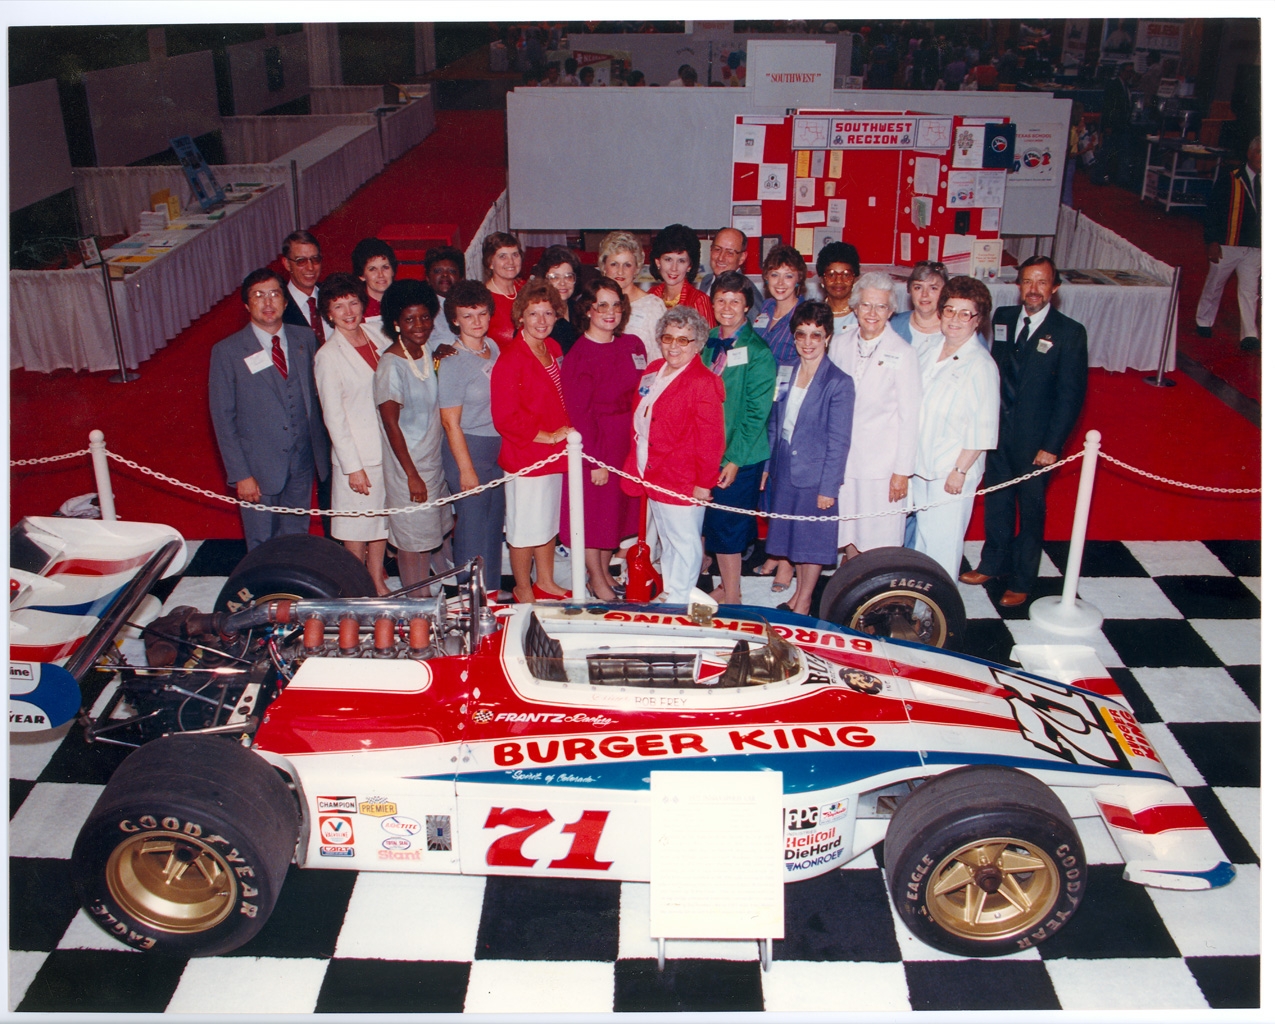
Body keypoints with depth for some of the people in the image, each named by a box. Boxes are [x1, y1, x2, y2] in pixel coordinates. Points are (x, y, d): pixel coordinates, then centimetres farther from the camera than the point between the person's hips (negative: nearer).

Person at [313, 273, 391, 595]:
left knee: (381, 519, 16)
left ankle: (378, 583, 32)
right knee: (357, 525, 7)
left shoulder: (376, 337, 3)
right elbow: (333, 416, -12)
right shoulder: (327, 356, -12)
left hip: (388, 446, 5)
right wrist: (353, 467, -13)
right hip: (357, 453, -5)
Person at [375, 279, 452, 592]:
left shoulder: (428, 350, 2)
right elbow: (391, 424, -17)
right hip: (408, 463, -7)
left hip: (434, 459, 7)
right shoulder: (391, 364, -20)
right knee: (412, 539, 4)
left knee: (429, 534, 16)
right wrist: (412, 475, -16)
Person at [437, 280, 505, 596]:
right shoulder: (452, 362, -13)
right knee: (472, 522, 2)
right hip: (469, 448, -7)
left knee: (495, 519, 14)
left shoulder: (494, 348, 6)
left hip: (500, 446, 7)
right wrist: (466, 469, -13)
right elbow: (451, 422, -13)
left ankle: (492, 589, 28)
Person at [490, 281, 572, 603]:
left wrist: (566, 433, 7)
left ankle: (545, 582, 34)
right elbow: (505, 418, -20)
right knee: (524, 528, 5)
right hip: (525, 457, -8)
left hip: (555, 454, 8)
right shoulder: (511, 359, -17)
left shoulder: (554, 350, 8)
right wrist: (547, 436, -17)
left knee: (549, 522, 19)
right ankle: (523, 591, 21)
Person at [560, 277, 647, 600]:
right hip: (595, 442, -6)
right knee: (593, 507, 6)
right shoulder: (578, 354, -14)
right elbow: (580, 413, -14)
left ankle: (605, 570, 33)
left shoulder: (633, 345, 3)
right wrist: (595, 460, -15)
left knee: (618, 507, 15)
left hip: (628, 440, 6)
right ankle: (596, 579, 22)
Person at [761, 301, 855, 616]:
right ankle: (798, 594, 31)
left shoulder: (839, 383, -12)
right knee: (794, 536, 16)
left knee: (813, 539, 6)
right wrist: (767, 466, 9)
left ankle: (803, 604, 19)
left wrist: (828, 488, -14)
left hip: (816, 474, -5)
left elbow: (838, 442, -12)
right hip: (785, 470, 5)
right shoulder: (786, 374, 5)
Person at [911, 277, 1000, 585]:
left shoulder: (980, 365, -15)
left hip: (952, 469, -6)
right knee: (922, 532, 17)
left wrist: (960, 470, -15)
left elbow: (982, 429, -15)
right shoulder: (926, 348, 4)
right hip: (920, 461, 6)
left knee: (943, 540, 2)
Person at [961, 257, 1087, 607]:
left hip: (1035, 440, -4)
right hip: (997, 430, 4)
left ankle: (1022, 580, 24)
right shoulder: (1002, 318, 3)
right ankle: (993, 563, 37)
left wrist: (1052, 446, -14)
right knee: (996, 502, 18)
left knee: (1031, 509, 10)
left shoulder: (1069, 333, -11)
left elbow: (1071, 396, -11)